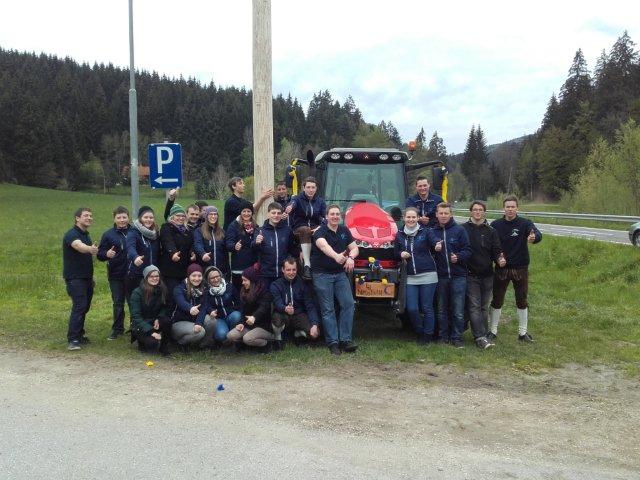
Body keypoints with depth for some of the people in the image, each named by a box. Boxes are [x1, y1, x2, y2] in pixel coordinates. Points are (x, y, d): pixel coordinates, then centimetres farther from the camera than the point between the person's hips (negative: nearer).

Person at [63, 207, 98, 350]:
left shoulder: (86, 235, 15)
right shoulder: (72, 234, -13)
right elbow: (79, 246, -36)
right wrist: (90, 249, -57)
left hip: (86, 278, 8)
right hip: (74, 278, -8)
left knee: (85, 307, 9)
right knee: (79, 306, -16)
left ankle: (79, 335, 19)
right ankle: (73, 340, -14)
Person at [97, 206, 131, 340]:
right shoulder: (108, 235, 3)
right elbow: (100, 254, 1)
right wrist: (106, 254, -20)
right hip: (116, 275, 0)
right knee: (118, 303, 7)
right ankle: (117, 328, 19)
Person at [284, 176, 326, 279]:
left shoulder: (320, 202, 11)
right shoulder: (298, 199, 3)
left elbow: (324, 218, 1)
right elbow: (293, 203, -22)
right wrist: (290, 207, -49)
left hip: (315, 228, 2)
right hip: (299, 228, -2)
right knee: (305, 230, -37)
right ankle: (307, 265, -46)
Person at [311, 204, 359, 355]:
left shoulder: (344, 231, 9)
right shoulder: (320, 232, -11)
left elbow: (354, 248, 9)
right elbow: (324, 246, -32)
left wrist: (351, 257, -15)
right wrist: (336, 256, -53)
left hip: (340, 274, 5)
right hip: (322, 275, -5)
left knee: (348, 304, -5)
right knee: (328, 309, -3)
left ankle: (345, 339, 0)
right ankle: (333, 342, -1)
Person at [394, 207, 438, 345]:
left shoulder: (425, 232, 0)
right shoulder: (399, 235, 10)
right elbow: (395, 254, 19)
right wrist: (401, 254, -2)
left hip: (427, 276, -3)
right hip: (411, 278, 3)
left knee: (427, 307, 2)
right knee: (412, 309, -1)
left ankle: (428, 335, 17)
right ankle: (420, 333, 21)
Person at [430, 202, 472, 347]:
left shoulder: (459, 230, 0)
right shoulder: (432, 232, 7)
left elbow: (467, 250, -2)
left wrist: (458, 257, -19)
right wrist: (435, 247, -13)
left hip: (458, 275, -2)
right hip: (440, 276, 2)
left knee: (458, 310, -1)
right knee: (442, 309, 10)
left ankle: (457, 337, 9)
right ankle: (443, 336, 20)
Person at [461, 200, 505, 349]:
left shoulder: (491, 231, 9)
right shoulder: (463, 229, 0)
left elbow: (496, 251, 6)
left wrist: (499, 259, -14)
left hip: (487, 275, 4)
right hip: (471, 275, -4)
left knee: (484, 307, 10)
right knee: (474, 306, -8)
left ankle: (482, 335, 18)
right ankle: (480, 337, -10)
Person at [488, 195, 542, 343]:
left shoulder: (525, 223, -6)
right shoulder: (495, 225, -2)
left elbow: (538, 235, -24)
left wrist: (534, 237, -48)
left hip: (521, 268, 0)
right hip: (501, 269, 0)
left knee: (522, 301, 11)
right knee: (497, 301, 8)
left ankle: (523, 332, 24)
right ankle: (493, 331, 21)